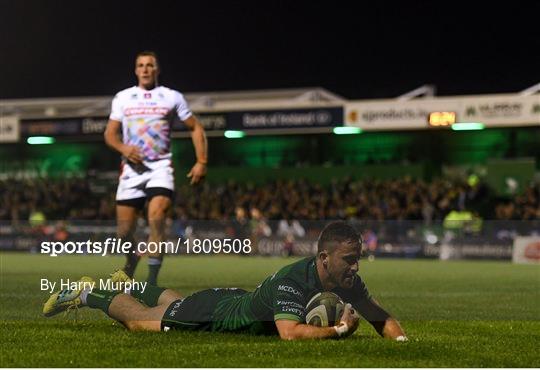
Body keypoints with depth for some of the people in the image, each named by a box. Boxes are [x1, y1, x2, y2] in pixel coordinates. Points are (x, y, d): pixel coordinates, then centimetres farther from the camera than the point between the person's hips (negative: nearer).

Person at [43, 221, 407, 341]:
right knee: (139, 321, 12)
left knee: (176, 303, 36)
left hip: (241, 302, 7)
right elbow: (290, 331, -56)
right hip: (219, 313, -7)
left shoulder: (348, 281, -21)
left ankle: (132, 287, 63)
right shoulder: (292, 280, -43)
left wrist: (401, 338, -33)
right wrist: (340, 330, -52)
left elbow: (383, 318, -13)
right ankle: (87, 293, 36)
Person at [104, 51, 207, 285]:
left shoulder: (172, 98, 7)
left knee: (156, 218, -24)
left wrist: (201, 162, 0)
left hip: (161, 167, -2)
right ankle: (132, 261, 34)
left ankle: (152, 281, -23)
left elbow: (196, 128, 11)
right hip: (132, 167, 2)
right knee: (124, 231, 1)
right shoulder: (123, 98, 12)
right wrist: (123, 148, -9)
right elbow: (110, 133, 13)